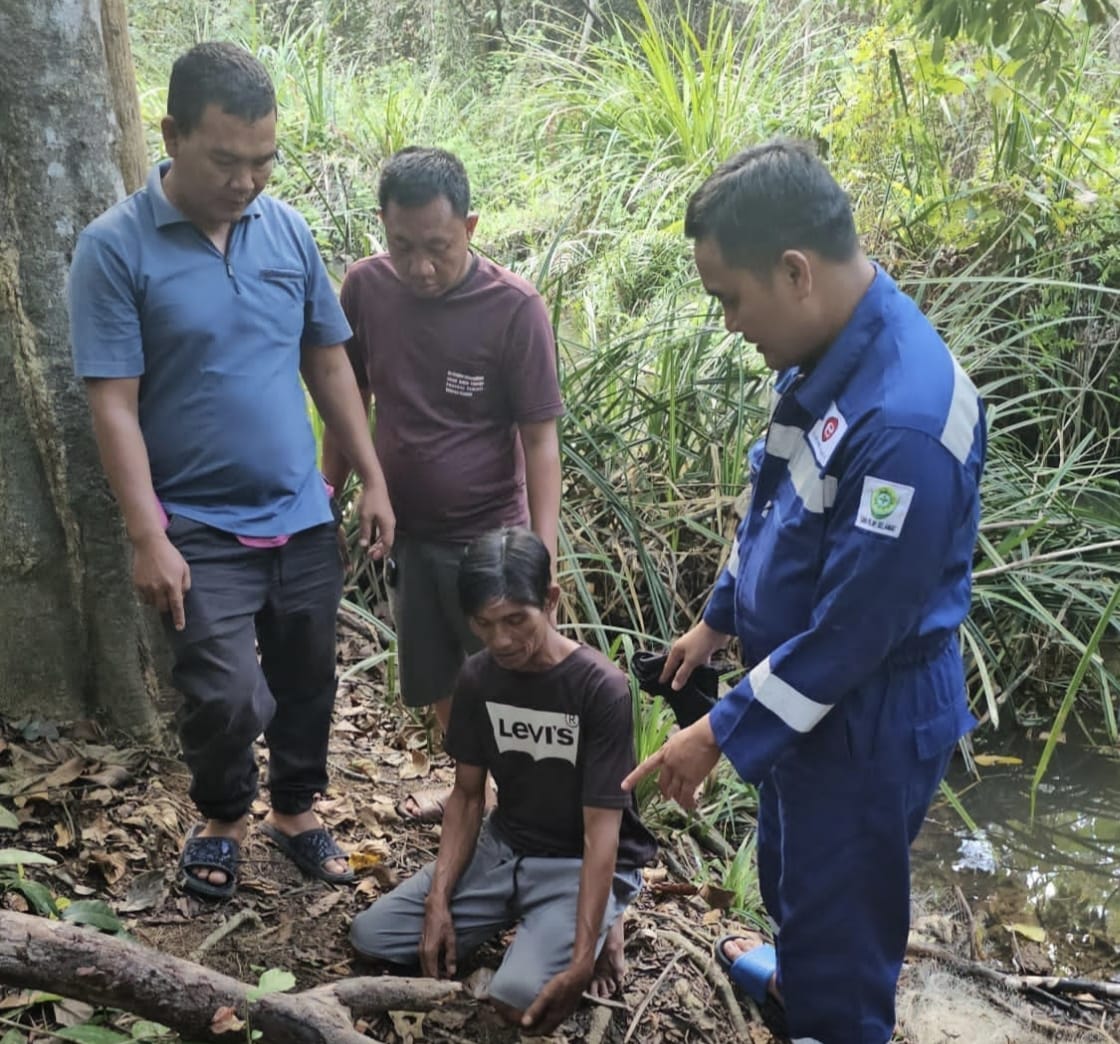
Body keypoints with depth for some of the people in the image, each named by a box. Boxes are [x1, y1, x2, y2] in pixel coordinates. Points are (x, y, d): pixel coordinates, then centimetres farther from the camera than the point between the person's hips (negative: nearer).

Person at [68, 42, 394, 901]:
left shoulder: (289, 230, 1)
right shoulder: (115, 248, -12)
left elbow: (328, 361, 8)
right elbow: (114, 407, -13)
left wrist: (373, 480, 5)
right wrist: (148, 537, -18)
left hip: (302, 515, 4)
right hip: (200, 527, -4)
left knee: (307, 681, 15)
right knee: (230, 697, -8)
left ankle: (297, 810, 39)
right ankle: (222, 818, 23)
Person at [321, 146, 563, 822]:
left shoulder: (515, 309, -18)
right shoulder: (366, 287, -7)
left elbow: (540, 439, -15)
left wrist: (543, 553, -20)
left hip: (487, 538, -4)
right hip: (406, 531, 4)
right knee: (435, 682, 19)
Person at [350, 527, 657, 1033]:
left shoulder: (601, 688, -23)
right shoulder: (477, 678, -5)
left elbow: (601, 832, -22)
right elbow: (467, 794, 3)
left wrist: (580, 963, -28)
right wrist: (438, 902, -10)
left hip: (582, 864, -5)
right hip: (503, 848, 6)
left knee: (520, 997, -28)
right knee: (371, 934, -7)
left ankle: (600, 925, 2)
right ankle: (521, 920, 8)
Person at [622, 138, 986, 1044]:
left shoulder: (902, 420, -35)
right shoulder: (833, 354, -5)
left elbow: (855, 629, -29)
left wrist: (723, 734, -20)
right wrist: (720, 617, 18)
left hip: (869, 719, -9)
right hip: (809, 692, 9)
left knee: (841, 900, 14)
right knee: (793, 866, 31)